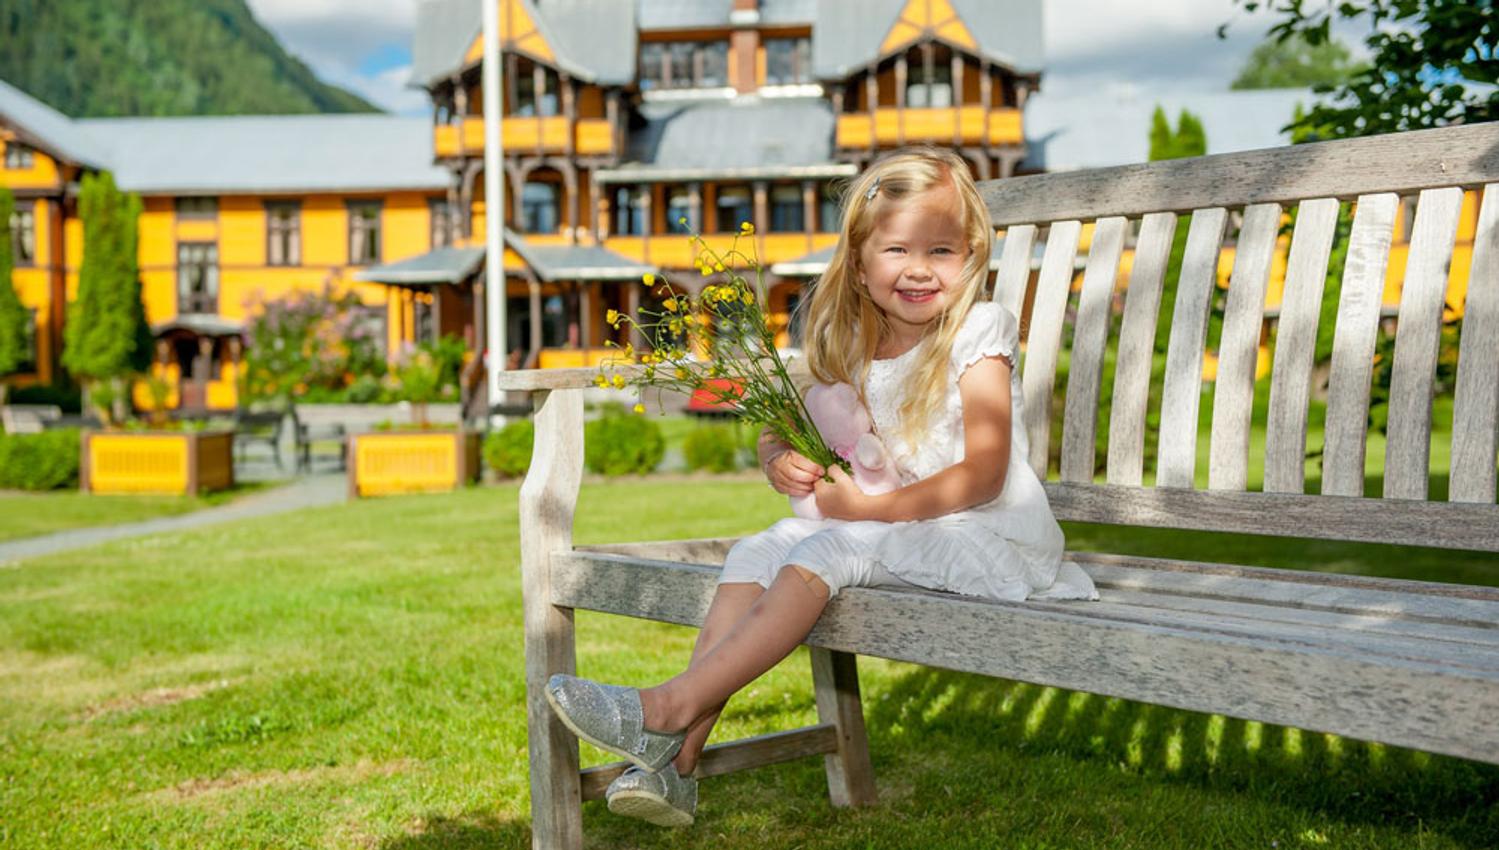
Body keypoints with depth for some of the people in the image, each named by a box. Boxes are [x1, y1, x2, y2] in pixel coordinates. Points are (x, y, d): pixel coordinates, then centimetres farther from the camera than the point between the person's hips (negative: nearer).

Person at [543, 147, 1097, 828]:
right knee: (759, 548, -11)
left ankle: (670, 706, -26)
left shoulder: (976, 336, -10)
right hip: (880, 534, 7)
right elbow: (782, 432, 13)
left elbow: (983, 476, -16)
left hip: (978, 536, -7)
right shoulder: (850, 348, 7)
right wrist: (780, 461, -12)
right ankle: (678, 759, -19)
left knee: (825, 549, -27)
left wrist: (870, 506, -20)